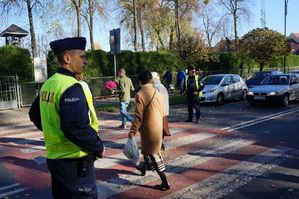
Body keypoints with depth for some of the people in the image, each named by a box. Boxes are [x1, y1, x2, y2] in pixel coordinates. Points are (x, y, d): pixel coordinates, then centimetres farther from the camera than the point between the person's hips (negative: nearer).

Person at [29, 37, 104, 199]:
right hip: (74, 161, -9)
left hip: (54, 157, 9)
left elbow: (35, 114, 19)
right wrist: (98, 147, -18)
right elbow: (76, 128, -31)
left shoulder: (48, 85, 7)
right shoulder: (72, 87, -22)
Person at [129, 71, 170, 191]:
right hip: (158, 128, 8)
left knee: (152, 155, 1)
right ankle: (144, 167, 51)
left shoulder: (140, 95, -18)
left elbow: (138, 116, -19)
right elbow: (163, 113, 10)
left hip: (149, 129, -8)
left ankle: (165, 183, 4)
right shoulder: (158, 94, 3)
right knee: (151, 151, 27)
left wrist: (133, 131, -9)